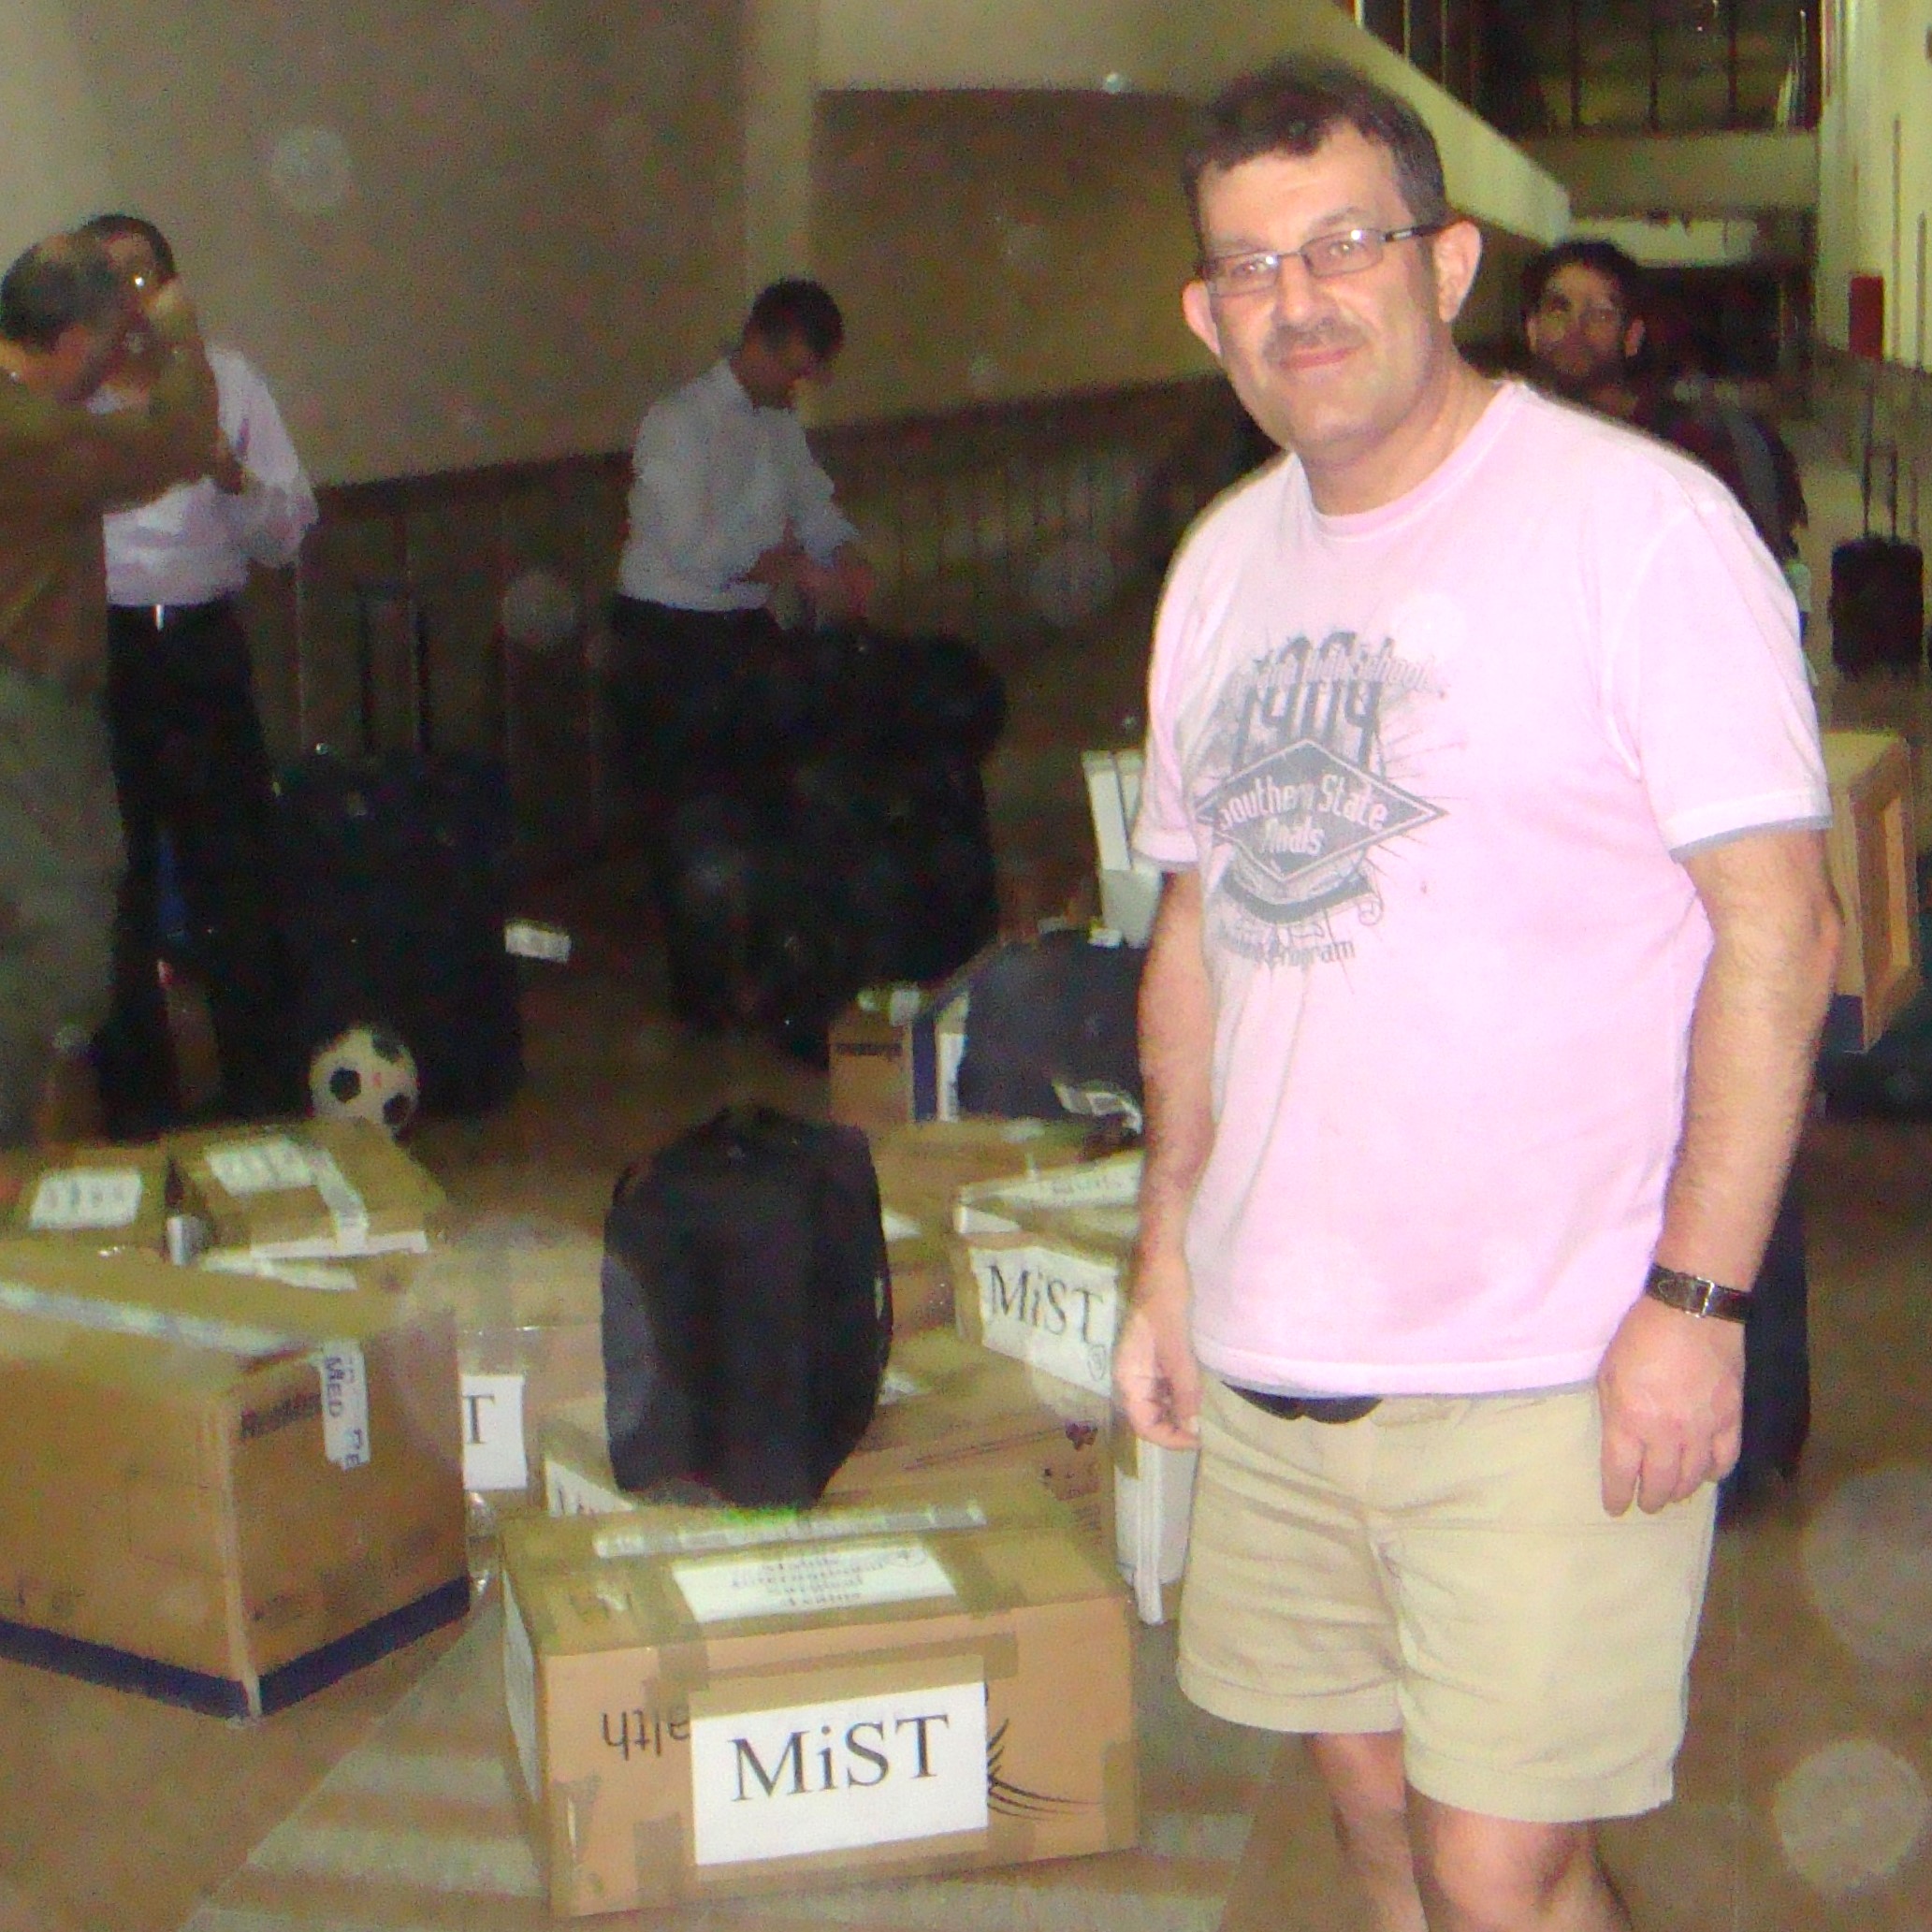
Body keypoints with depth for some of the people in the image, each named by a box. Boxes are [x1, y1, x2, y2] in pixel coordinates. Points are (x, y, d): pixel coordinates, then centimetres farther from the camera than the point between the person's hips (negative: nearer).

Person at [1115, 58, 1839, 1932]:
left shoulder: (1637, 526, -11)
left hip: (1546, 1368, -6)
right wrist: (1166, 1245, 15)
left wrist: (1694, 1299, -17)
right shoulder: (1225, 564, 10)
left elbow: (1777, 925, -13)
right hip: (1270, 1345, 6)